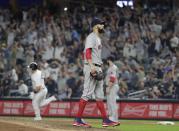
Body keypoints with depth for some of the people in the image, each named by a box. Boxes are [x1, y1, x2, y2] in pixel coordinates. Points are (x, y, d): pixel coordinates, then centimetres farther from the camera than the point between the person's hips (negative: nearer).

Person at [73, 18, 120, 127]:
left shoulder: (98, 38, 23)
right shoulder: (91, 37, -7)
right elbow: (88, 51, -20)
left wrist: (100, 68, 18)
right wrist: (92, 66, -30)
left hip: (97, 69, 10)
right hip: (91, 68, -10)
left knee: (100, 95, 8)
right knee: (87, 94, -12)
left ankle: (105, 120, 9)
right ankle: (78, 119, -11)